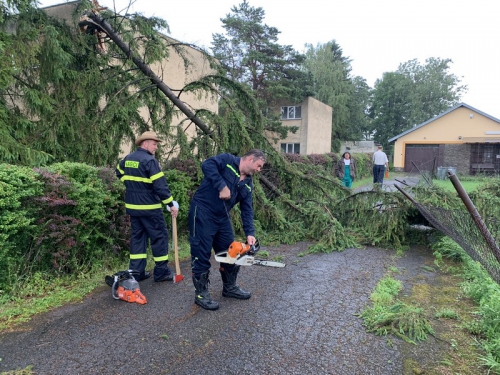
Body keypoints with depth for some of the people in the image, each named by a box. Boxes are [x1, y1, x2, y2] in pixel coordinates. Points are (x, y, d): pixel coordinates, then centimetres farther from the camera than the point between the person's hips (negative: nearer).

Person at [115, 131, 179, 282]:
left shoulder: (127, 158, 10)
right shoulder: (150, 160, -16)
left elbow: (119, 173, 27)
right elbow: (160, 185, -21)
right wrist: (171, 204, -17)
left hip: (132, 206, 8)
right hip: (149, 207, -8)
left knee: (137, 236, 14)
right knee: (159, 236, 2)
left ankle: (136, 272, 16)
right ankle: (161, 272, 8)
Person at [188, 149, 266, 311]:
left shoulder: (248, 185, 9)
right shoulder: (227, 160, -9)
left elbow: (247, 210, 5)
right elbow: (207, 165, -26)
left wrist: (250, 233, -7)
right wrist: (222, 186, -28)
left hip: (222, 217, 8)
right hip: (203, 212, -8)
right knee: (202, 254, -1)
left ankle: (230, 287, 32)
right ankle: (201, 294, 13)